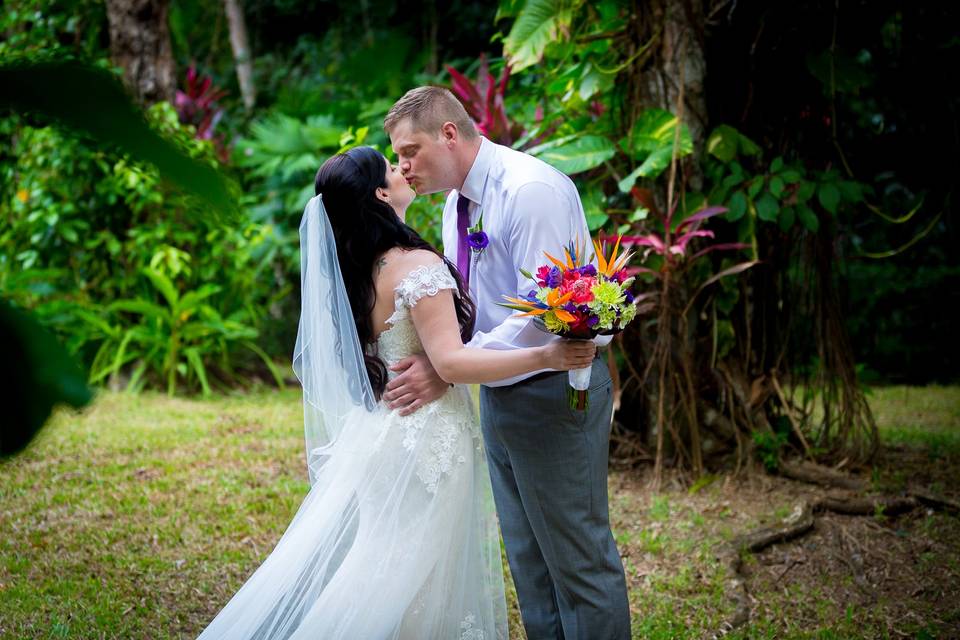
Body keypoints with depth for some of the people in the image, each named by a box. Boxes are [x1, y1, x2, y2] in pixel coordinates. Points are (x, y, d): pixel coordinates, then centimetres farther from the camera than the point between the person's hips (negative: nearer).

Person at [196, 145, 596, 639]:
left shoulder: (355, 269, 7)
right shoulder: (418, 266, -18)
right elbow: (450, 361, -25)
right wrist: (546, 357, -28)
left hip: (378, 433, 8)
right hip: (426, 438, -8)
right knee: (427, 584, 1)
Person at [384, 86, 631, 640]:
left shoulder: (532, 189, -20)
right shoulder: (457, 204, 9)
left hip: (554, 391, -9)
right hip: (499, 396, 9)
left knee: (578, 553, 0)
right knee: (526, 554, 16)